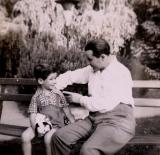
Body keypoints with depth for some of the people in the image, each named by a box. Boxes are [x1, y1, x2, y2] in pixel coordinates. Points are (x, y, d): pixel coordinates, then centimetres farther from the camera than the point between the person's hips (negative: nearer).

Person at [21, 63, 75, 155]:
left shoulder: (58, 94, 0)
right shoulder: (36, 97, 0)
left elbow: (66, 110, 7)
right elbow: (33, 114, 0)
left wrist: (74, 124, 3)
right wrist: (35, 127, -16)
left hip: (56, 124, -2)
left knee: (48, 137, -30)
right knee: (25, 136, -16)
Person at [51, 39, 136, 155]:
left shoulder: (120, 73, -14)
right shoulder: (93, 69, 11)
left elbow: (105, 104, -21)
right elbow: (71, 75, 21)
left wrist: (80, 99, -7)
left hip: (117, 121, -7)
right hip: (94, 118, 8)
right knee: (59, 137, -8)